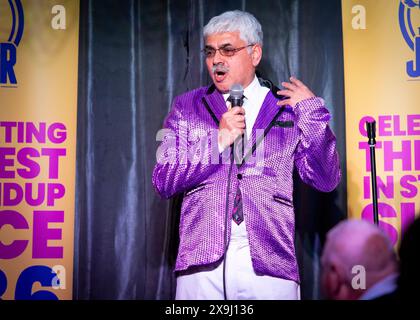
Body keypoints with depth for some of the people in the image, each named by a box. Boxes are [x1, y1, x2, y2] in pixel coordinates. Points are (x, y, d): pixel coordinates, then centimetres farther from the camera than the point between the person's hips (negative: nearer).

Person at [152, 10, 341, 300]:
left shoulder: (289, 108, 8)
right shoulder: (187, 107, 11)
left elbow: (326, 180, 1)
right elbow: (163, 182, 2)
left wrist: (312, 111, -8)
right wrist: (218, 140, -8)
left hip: (271, 265, 0)